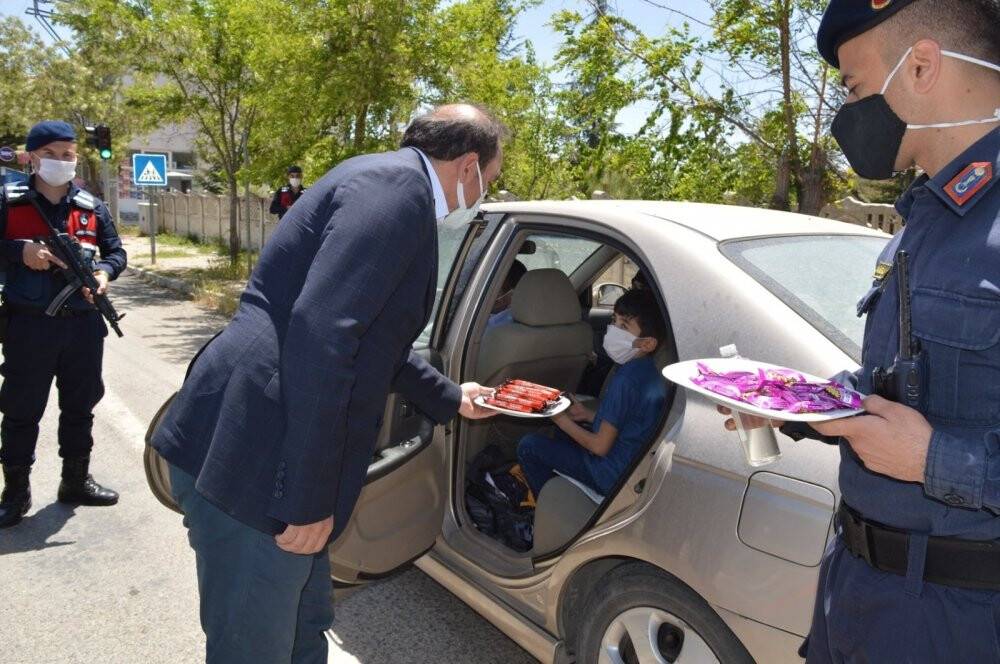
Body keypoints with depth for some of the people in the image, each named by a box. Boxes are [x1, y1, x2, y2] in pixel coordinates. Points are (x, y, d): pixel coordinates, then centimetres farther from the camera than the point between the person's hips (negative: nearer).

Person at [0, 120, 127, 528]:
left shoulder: (92, 208, 6)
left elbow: (116, 251, 10)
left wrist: (104, 272, -9)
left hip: (83, 325, 3)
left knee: (80, 405, 12)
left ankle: (76, 481, 27)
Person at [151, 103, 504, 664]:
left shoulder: (388, 188, 19)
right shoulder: (397, 184, -13)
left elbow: (372, 340, 31)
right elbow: (319, 334, -25)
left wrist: (451, 398, 42)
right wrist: (310, 498, -21)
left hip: (271, 454, 10)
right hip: (254, 459, -10)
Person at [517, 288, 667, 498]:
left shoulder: (625, 380, -29)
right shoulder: (648, 370, 0)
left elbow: (600, 446, -22)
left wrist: (562, 420, -9)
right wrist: (590, 416, 6)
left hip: (611, 476, -10)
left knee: (528, 445, -5)